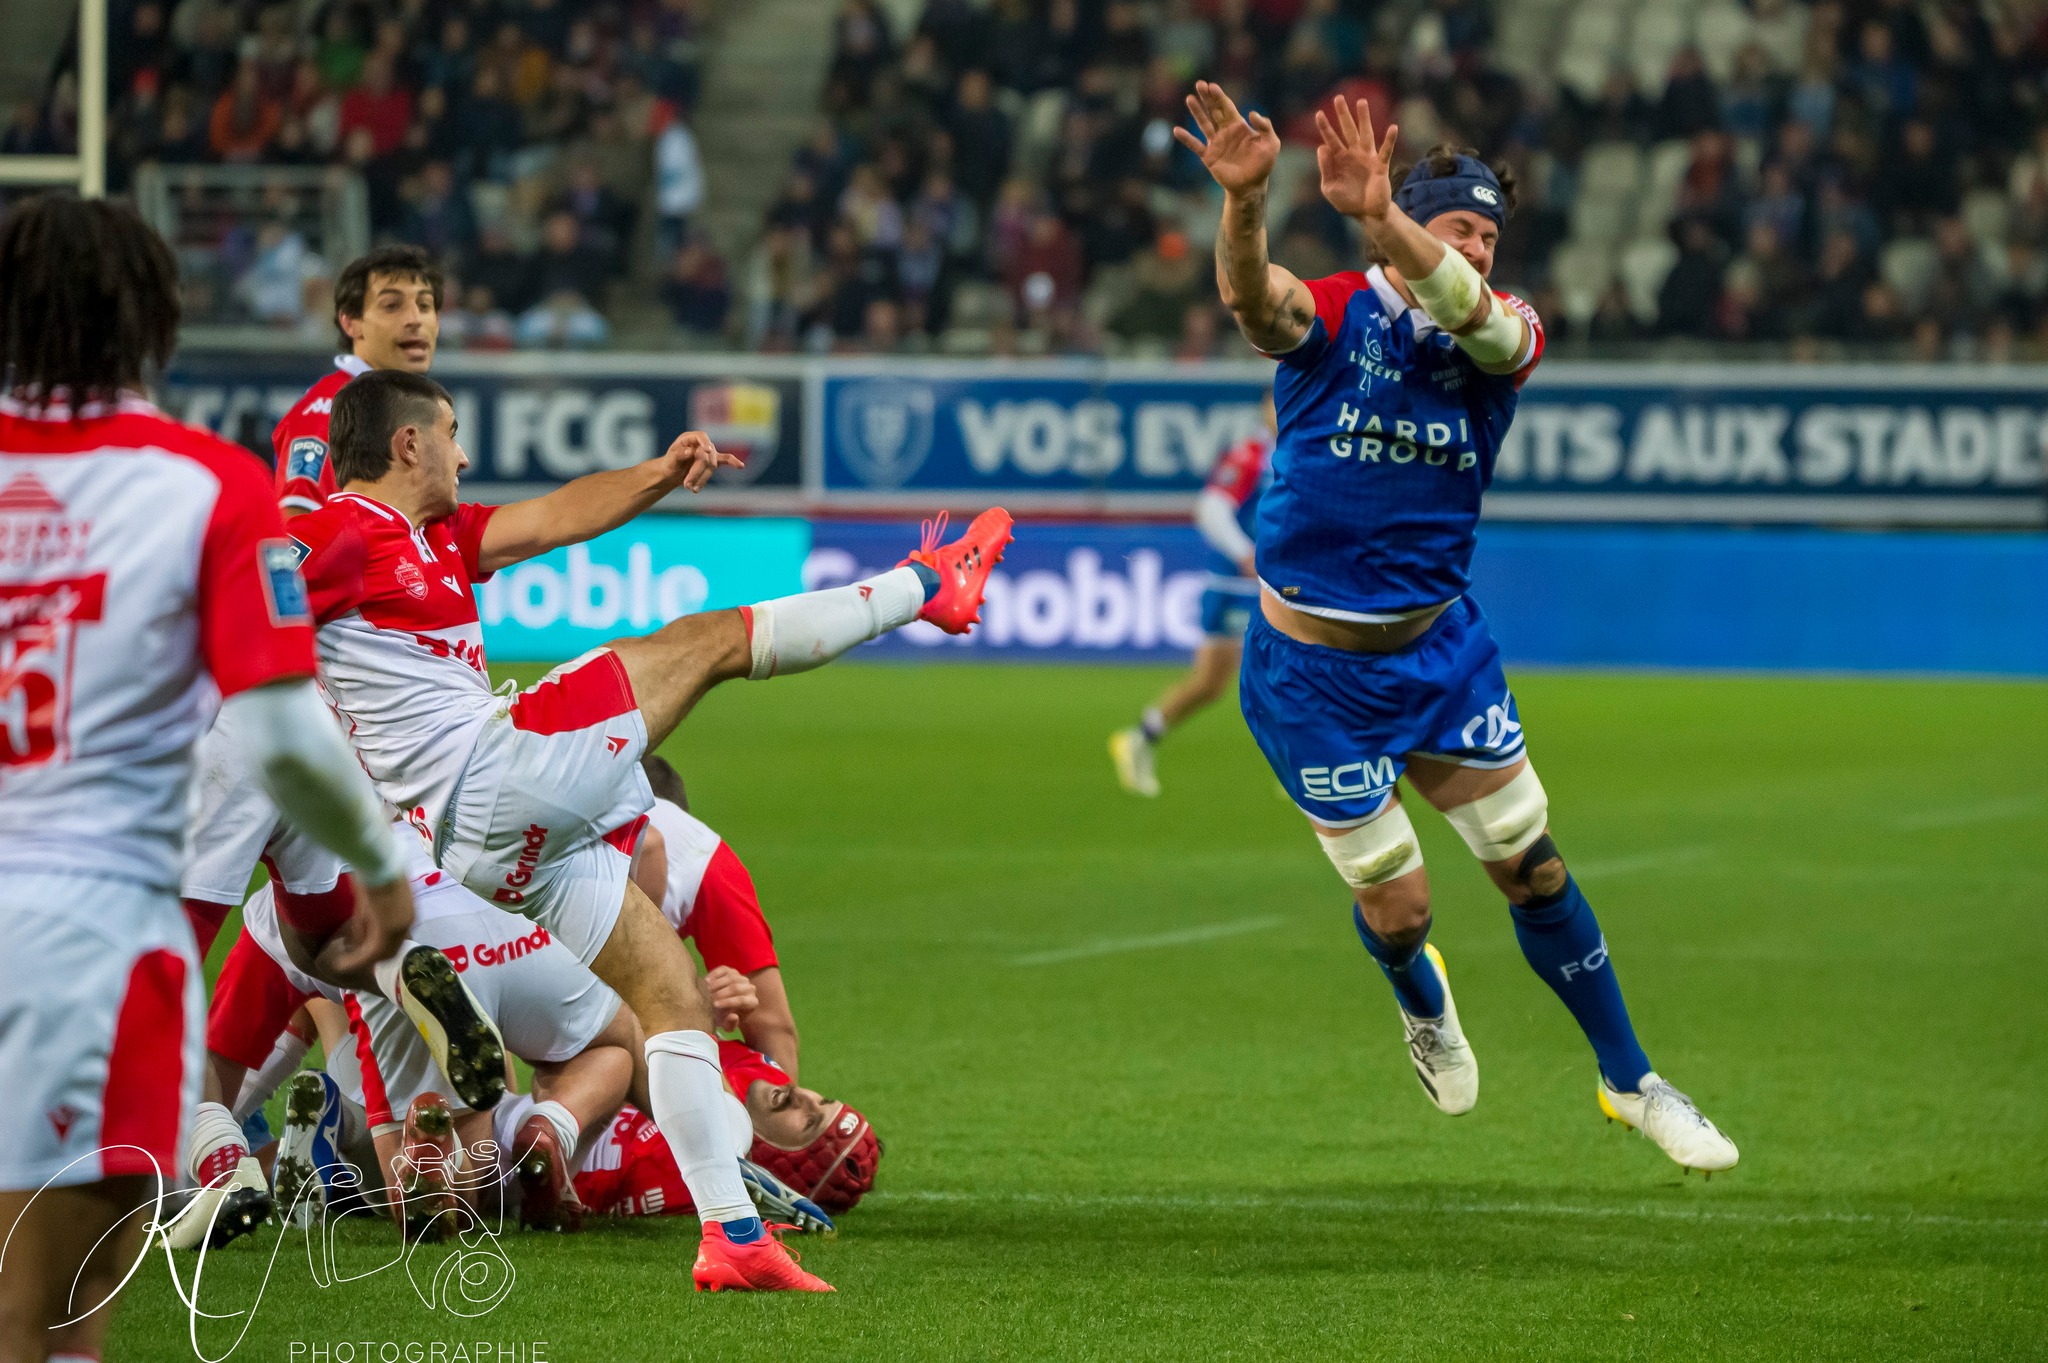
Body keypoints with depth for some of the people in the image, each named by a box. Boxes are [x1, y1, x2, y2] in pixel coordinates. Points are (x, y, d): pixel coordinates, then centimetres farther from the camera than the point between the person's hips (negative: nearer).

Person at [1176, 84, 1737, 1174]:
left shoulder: (1504, 340, -8)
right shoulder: (1332, 317, -14)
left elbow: (1467, 309, -33)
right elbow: (1249, 296, -37)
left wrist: (1379, 216, -54)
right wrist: (1243, 200, -61)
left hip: (1442, 650, 3)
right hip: (1310, 669, -3)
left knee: (1533, 868, 6)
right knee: (1395, 905, 4)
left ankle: (1630, 1082, 23)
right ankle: (1423, 1005, 41)